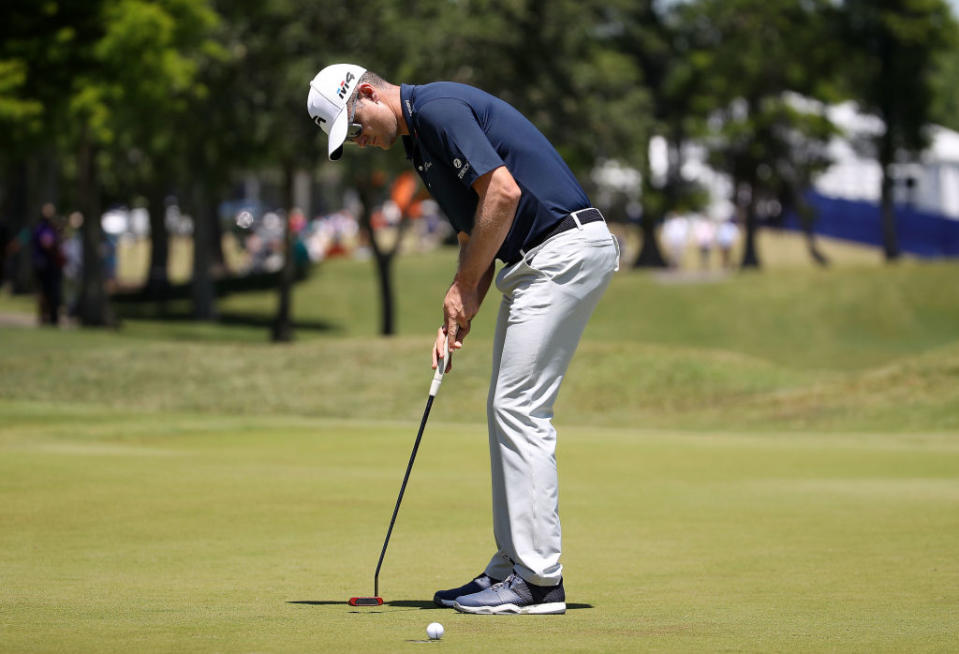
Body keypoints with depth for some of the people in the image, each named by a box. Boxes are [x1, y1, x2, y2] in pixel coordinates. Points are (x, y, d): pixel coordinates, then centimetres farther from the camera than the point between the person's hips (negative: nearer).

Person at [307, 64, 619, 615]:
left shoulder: (438, 109, -12)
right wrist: (457, 317, 8)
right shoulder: (420, 136, 19)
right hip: (536, 260, 10)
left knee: (520, 410, -10)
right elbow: (476, 231, 21)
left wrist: (464, 286, -10)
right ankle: (513, 568, 15)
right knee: (509, 411, 12)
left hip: (565, 249, -10)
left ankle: (539, 581, -9)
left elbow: (503, 192, -21)